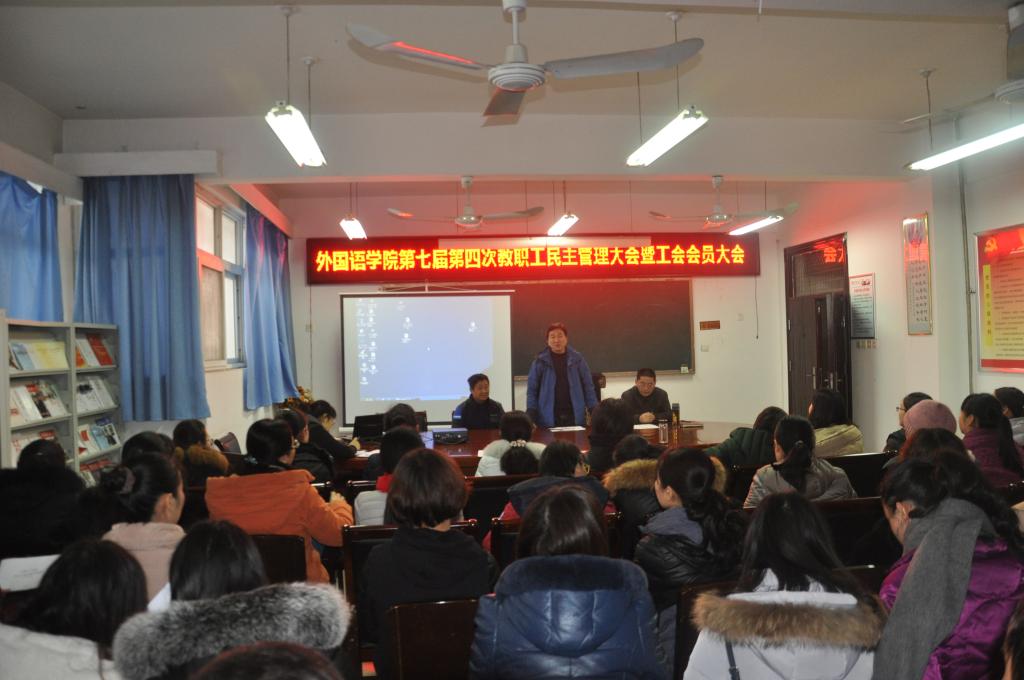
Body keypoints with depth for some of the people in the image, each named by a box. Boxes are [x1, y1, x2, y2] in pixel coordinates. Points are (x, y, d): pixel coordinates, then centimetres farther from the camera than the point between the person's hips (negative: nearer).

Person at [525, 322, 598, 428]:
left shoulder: (577, 359, 4)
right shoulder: (540, 361, 1)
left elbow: (588, 386, 7)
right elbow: (532, 389, 2)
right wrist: (531, 414, -7)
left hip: (575, 417, 2)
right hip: (548, 419, -1)